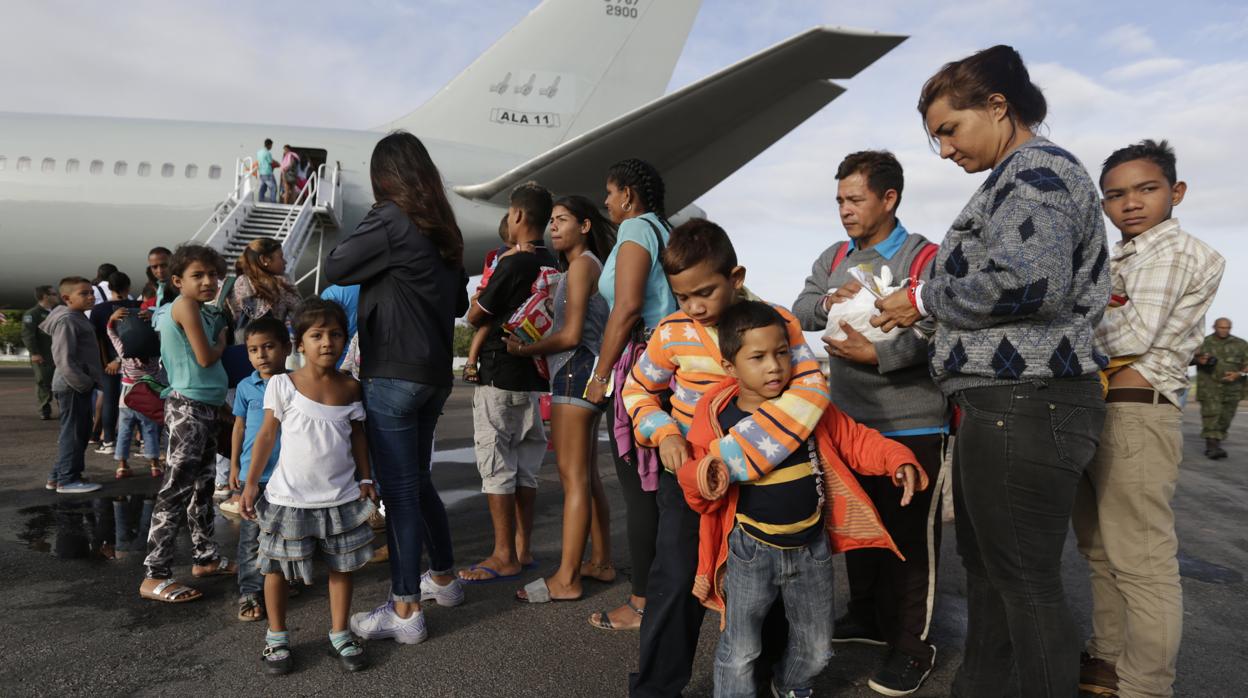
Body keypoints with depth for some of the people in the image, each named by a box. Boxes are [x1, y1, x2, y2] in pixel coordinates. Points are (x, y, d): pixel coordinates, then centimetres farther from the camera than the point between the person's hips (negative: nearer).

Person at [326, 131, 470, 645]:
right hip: (434, 374, 8)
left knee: (398, 491, -1)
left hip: (394, 375, -8)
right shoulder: (441, 228, 11)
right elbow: (459, 302, 19)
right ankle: (444, 578, 34)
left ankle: (405, 612, 7)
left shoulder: (391, 219, -11)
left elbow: (334, 268, -3)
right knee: (417, 481, 21)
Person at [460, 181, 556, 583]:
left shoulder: (512, 265, -16)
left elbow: (474, 318, -8)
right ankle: (522, 549, 21)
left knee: (497, 466, 0)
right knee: (525, 467, 13)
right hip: (535, 375, 8)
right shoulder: (553, 267, 7)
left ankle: (504, 557, 5)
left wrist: (481, 294, 9)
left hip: (500, 377, -8)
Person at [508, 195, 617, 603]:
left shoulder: (581, 264, -7)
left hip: (575, 370, -11)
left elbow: (570, 335, -14)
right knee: (587, 475, 14)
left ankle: (565, 580, -7)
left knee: (573, 477, -10)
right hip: (585, 373, 11)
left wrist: (524, 350, -5)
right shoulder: (591, 265, 22)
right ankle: (601, 562, 21)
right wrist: (534, 349, 8)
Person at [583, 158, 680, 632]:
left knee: (637, 487, -4)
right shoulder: (667, 232, 20)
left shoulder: (635, 228, -6)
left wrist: (601, 375, -13)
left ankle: (640, 604, 4)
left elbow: (627, 308, -18)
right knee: (660, 485, 14)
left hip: (639, 363, -9)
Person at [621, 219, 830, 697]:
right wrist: (663, 433, -18)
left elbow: (811, 390, -30)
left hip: (758, 474, 1)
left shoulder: (779, 323, -15)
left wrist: (730, 456, -39)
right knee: (677, 581, -5)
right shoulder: (672, 333, -11)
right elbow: (637, 390, 5)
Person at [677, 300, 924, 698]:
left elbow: (854, 441, 5)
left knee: (817, 649, 21)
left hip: (812, 547, 4)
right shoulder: (717, 418, -14)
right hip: (750, 551, -3)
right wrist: (706, 479, -32)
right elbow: (700, 498, -9)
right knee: (739, 653, 6)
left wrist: (898, 460, -10)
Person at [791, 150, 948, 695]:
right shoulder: (833, 258, 11)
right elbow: (799, 313, 3)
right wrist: (828, 302, -17)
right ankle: (867, 615, 36)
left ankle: (912, 644, 17)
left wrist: (877, 354, -26)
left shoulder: (924, 258, -9)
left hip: (910, 425, -6)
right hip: (848, 420, 7)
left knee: (910, 535, 2)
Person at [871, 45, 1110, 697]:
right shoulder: (1025, 174, 22)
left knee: (1025, 581, -2)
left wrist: (925, 298, -10)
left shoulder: (1035, 166, -9)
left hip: (1024, 404, -11)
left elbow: (1028, 282, -24)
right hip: (1003, 402, 11)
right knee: (983, 563, 18)